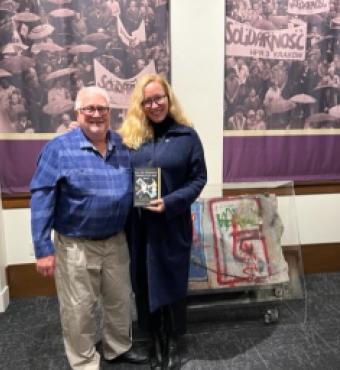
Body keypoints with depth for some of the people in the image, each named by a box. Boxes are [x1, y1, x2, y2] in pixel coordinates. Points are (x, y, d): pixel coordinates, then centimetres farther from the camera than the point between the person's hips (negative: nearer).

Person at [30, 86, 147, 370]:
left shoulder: (124, 146, 2)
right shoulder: (59, 148, -11)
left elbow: (133, 190, 10)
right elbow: (42, 199, -13)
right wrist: (43, 248, -16)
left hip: (116, 241, 5)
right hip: (76, 246, -4)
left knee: (120, 300, 21)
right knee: (79, 309, 11)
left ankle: (119, 347, 46)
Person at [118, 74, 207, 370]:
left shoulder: (186, 135, -4)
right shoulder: (129, 136, 3)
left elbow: (199, 178, -5)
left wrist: (170, 203, -17)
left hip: (173, 224, -2)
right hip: (138, 225, 3)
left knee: (171, 282, 10)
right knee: (145, 283, 13)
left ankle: (172, 344, 33)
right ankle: (156, 341, 35)